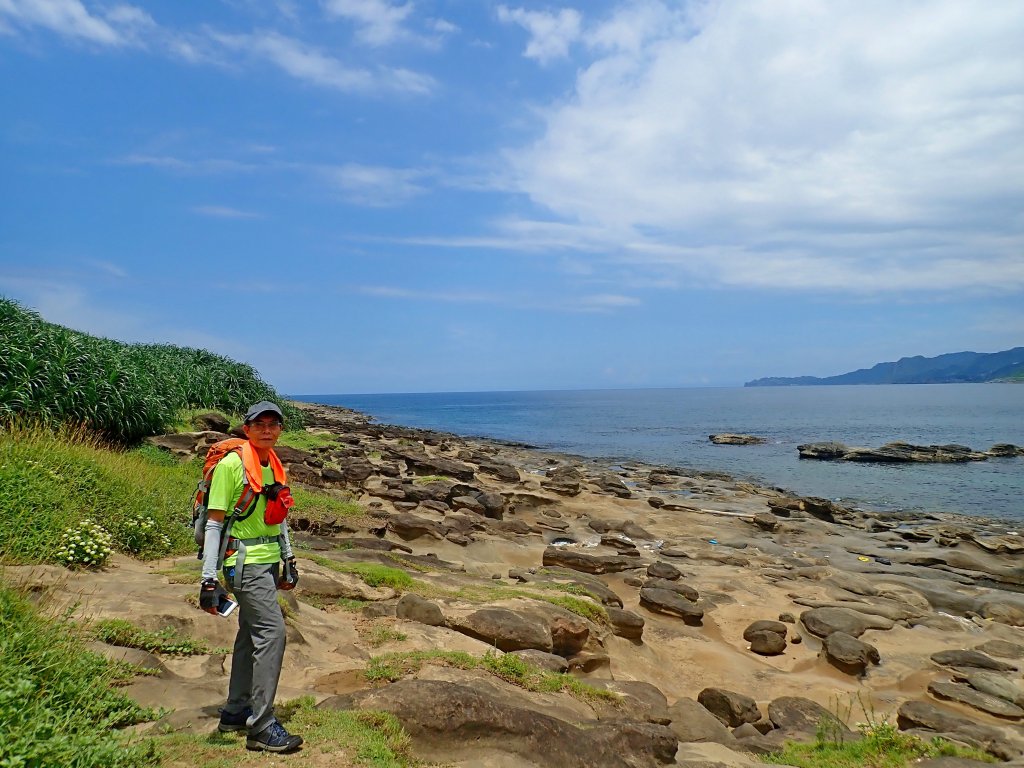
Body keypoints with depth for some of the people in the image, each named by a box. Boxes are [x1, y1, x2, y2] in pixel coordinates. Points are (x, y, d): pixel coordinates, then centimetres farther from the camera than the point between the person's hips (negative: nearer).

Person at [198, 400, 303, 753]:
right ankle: (261, 726, -3)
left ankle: (236, 711, 29)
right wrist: (209, 579, -18)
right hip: (245, 562, -8)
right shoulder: (231, 465, -14)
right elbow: (214, 523, -15)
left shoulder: (274, 466, 9)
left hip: (268, 561, 8)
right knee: (272, 632, -12)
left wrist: (288, 560, 19)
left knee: (251, 635, 15)